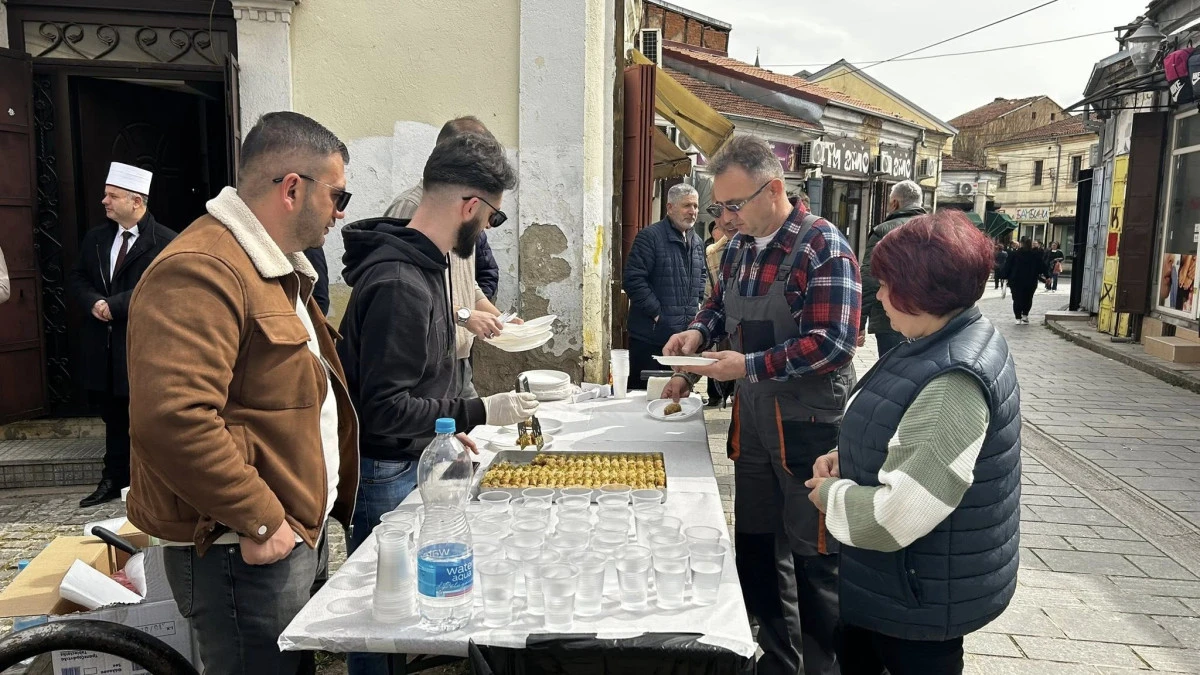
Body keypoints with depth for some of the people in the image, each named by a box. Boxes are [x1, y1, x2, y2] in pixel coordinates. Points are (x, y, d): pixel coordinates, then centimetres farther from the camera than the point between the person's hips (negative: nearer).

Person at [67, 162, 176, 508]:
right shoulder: (95, 238, 11)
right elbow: (77, 278, 14)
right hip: (104, 347, 6)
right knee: (114, 417, 17)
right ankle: (114, 480, 29)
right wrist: (94, 302, -6)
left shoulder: (166, 241, -11)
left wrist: (114, 305, -19)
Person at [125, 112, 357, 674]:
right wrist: (259, 519, -23)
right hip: (242, 551, -10)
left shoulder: (277, 267, 15)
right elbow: (171, 418, -30)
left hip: (297, 531, 10)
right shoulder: (199, 272, -20)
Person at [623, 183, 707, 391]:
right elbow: (633, 280, -17)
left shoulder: (697, 242, 14)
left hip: (685, 334, 7)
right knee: (644, 390, 0)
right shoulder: (650, 237, -11)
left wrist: (696, 302, 13)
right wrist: (657, 312, -16)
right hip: (651, 335, -7)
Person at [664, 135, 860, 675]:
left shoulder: (822, 247, -15)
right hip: (752, 420, 8)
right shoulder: (738, 247, 7)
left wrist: (750, 366, -24)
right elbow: (720, 303, 23)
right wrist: (699, 332, 2)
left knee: (813, 559, 4)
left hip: (809, 423, -7)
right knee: (755, 548, 17)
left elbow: (834, 342, -23)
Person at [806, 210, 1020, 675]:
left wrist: (831, 494, -17)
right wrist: (847, 457, -1)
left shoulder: (953, 384, -32)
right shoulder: (953, 341, 1)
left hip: (924, 597, -9)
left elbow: (896, 516, -36)